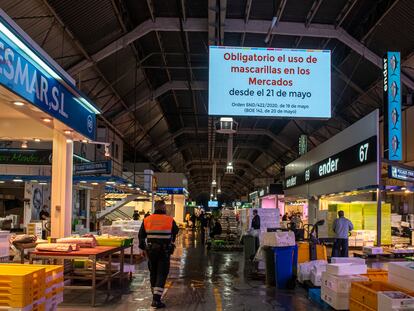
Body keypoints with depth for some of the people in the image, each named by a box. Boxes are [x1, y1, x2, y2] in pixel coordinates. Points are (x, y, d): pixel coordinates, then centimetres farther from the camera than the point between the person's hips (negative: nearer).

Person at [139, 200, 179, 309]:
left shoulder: (146, 220, -1)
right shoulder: (170, 220, -8)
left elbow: (141, 236, 5)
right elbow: (175, 232, 10)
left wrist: (143, 249, 14)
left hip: (151, 251, 3)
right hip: (164, 251, -3)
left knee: (153, 273, 18)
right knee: (162, 274, 0)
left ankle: (155, 296, 29)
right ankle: (156, 300, -9)